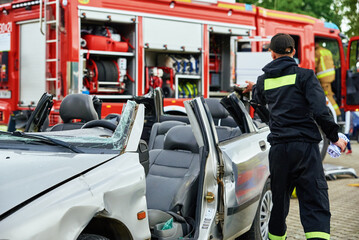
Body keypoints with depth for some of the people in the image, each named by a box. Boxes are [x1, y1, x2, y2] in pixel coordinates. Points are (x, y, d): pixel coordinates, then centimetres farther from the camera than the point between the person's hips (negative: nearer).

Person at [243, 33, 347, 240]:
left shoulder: (264, 81, 9)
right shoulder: (304, 75, -4)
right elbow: (320, 110, -13)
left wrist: (253, 89, 54)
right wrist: (334, 137, -1)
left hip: (278, 148, 4)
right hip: (305, 146, -4)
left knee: (279, 201, 17)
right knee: (315, 202, -7)